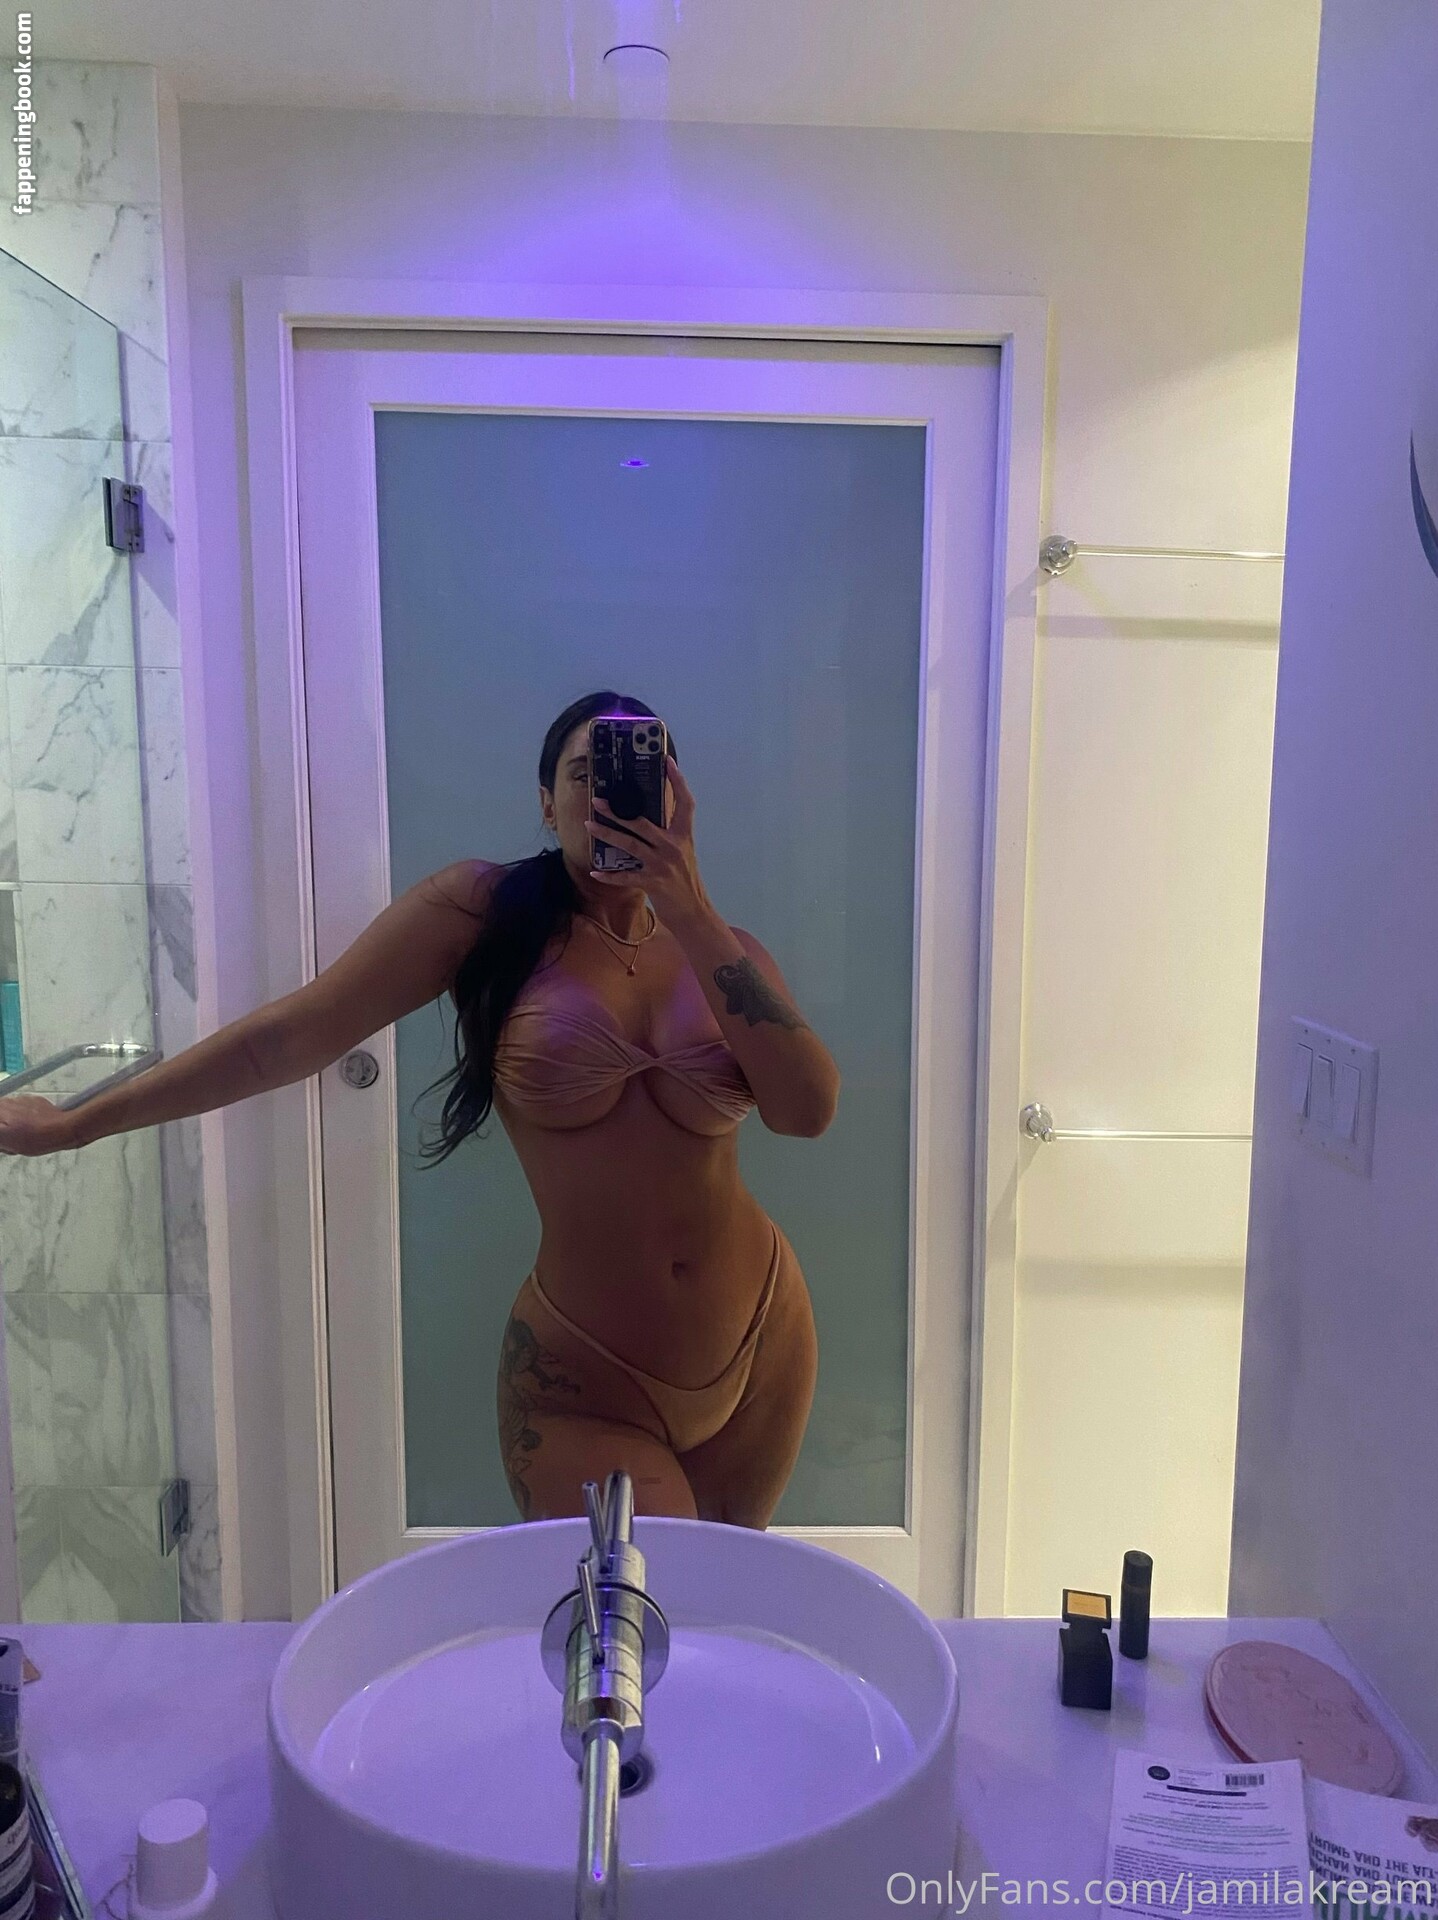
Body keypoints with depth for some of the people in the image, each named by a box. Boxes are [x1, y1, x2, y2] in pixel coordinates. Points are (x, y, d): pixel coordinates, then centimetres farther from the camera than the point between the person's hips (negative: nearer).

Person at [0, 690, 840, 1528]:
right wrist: (72, 1124, -3)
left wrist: (690, 911, -22)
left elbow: (807, 1108, -17)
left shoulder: (720, 949, 0)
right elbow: (294, 1032, -7)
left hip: (759, 1343, 4)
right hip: (586, 1374, -4)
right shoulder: (485, 909, -9)